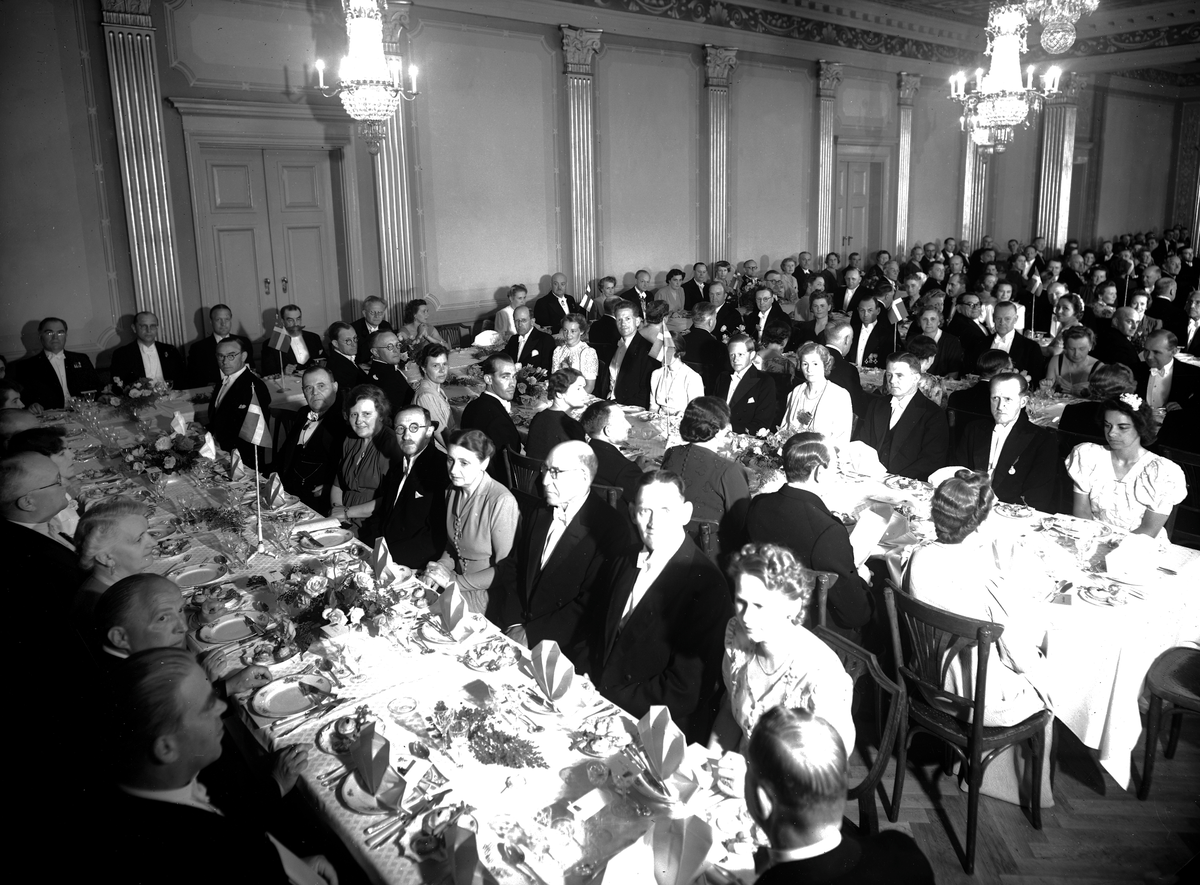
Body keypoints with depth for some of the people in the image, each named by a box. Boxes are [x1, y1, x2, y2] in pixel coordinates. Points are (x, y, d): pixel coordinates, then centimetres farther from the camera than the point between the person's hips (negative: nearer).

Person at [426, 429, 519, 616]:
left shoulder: (501, 502, -21)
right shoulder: (453, 490, 1)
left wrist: (454, 580, -16)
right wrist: (441, 567, -5)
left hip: (488, 592, -7)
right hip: (458, 578, 7)